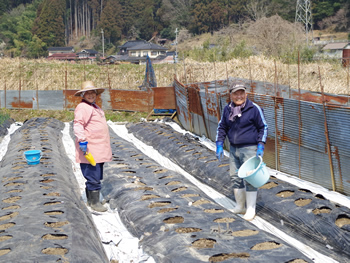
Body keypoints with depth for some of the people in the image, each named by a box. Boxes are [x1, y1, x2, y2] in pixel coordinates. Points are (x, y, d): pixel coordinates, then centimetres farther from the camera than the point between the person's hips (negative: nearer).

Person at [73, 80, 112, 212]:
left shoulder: (94, 107, 20)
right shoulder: (82, 107, -12)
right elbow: (78, 124, -22)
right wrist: (81, 140, -33)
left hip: (99, 149, 10)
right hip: (89, 149, -10)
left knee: (96, 176, 17)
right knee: (93, 177, -7)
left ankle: (91, 200, 28)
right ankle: (94, 202, 0)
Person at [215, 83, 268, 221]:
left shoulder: (254, 108, -8)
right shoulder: (227, 109, 7)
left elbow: (263, 127, -3)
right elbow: (221, 127, 16)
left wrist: (261, 146, -10)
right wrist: (219, 145, 8)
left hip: (249, 149, -6)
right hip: (233, 149, 6)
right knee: (235, 178, 11)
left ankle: (250, 209, 3)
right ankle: (239, 206, 26)